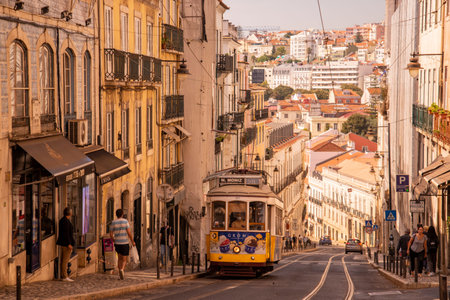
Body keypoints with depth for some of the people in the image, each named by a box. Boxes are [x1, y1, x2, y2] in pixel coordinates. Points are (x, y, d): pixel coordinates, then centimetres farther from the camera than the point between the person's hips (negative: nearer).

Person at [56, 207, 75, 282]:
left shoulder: (62, 220, 13)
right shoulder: (66, 221, -18)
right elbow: (66, 233, -22)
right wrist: (69, 244, -21)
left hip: (63, 242, 10)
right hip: (66, 243, -10)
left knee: (63, 260, 12)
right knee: (65, 260, -8)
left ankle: (63, 275, 17)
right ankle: (64, 276, -7)